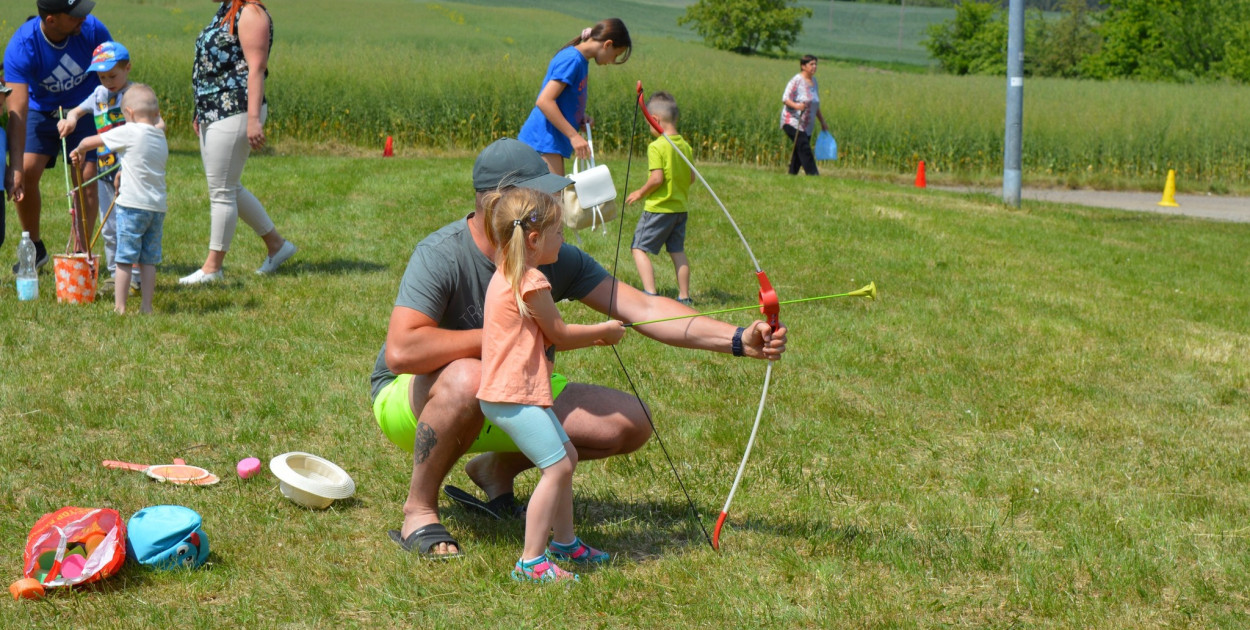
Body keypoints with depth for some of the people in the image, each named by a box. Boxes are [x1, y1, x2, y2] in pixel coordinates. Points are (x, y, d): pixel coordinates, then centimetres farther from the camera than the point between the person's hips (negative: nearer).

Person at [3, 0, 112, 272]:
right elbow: (17, 111, -33)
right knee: (26, 173, -14)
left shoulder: (91, 28, -24)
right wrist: (15, 167, -39)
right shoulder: (21, 47, -29)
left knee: (87, 178, -12)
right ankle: (35, 248, 7)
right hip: (41, 111, 0)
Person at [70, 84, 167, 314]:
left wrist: (79, 151, 21)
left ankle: (120, 306, 3)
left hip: (132, 205, -6)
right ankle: (147, 306, 10)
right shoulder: (161, 139, 10)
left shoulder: (129, 132, -7)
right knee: (148, 260, 10)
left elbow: (90, 141, 1)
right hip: (158, 207, 6)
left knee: (124, 259, 1)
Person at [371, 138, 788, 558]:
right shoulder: (442, 256, -27)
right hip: (411, 398, -6)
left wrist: (738, 340, -26)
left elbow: (643, 310, -15)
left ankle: (498, 468, 12)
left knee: (629, 422, -7)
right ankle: (418, 513, -19)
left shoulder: (556, 259, -10)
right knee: (468, 378, -42)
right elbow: (400, 352, -40)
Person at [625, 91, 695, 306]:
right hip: (680, 206, 7)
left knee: (639, 248, -1)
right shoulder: (685, 146, 6)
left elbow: (657, 178, -22)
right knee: (677, 251, 15)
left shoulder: (657, 147, -16)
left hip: (659, 208, -7)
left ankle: (650, 293, -13)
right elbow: (691, 178, 10)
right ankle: (684, 296, 16)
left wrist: (640, 192, -7)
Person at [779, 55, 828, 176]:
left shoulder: (814, 81, 16)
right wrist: (796, 105, -33)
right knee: (804, 148, -17)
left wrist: (822, 122, 25)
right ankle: (813, 175, -21)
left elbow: (816, 106, 25)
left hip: (806, 125, 8)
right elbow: (785, 99, -14)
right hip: (793, 122, -8)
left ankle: (791, 175, 11)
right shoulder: (797, 81, -9)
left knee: (799, 152, 5)